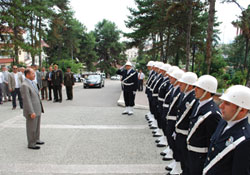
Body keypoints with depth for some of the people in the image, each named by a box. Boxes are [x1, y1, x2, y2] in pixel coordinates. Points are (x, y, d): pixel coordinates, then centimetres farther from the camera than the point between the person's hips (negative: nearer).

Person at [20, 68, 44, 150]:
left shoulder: (33, 83, 11)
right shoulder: (24, 85, -19)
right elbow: (27, 100, -22)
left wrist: (40, 108, 18)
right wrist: (31, 112, -24)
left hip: (37, 110, 9)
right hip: (32, 111, -9)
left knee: (37, 126, 20)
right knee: (31, 128, 4)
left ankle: (36, 140, 36)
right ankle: (31, 144, 17)